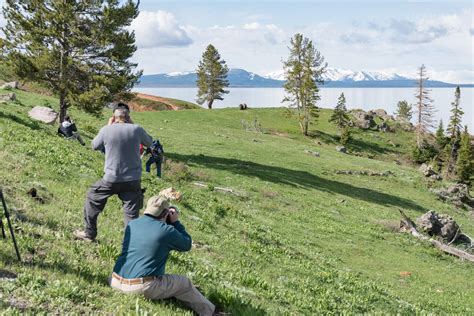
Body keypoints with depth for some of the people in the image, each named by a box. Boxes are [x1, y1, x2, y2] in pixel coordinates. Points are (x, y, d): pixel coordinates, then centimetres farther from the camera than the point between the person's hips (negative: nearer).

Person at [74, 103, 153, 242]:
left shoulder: (106, 130, -8)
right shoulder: (136, 129, -7)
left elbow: (95, 146, 11)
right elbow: (149, 142, 13)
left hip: (111, 179, 0)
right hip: (133, 180, 0)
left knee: (92, 199, 22)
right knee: (131, 212, 4)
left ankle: (89, 234, 30)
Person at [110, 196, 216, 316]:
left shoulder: (131, 224, 7)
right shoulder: (167, 230, -11)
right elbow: (186, 245, 6)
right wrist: (176, 223, 13)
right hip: (142, 288, -7)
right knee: (185, 284, 11)